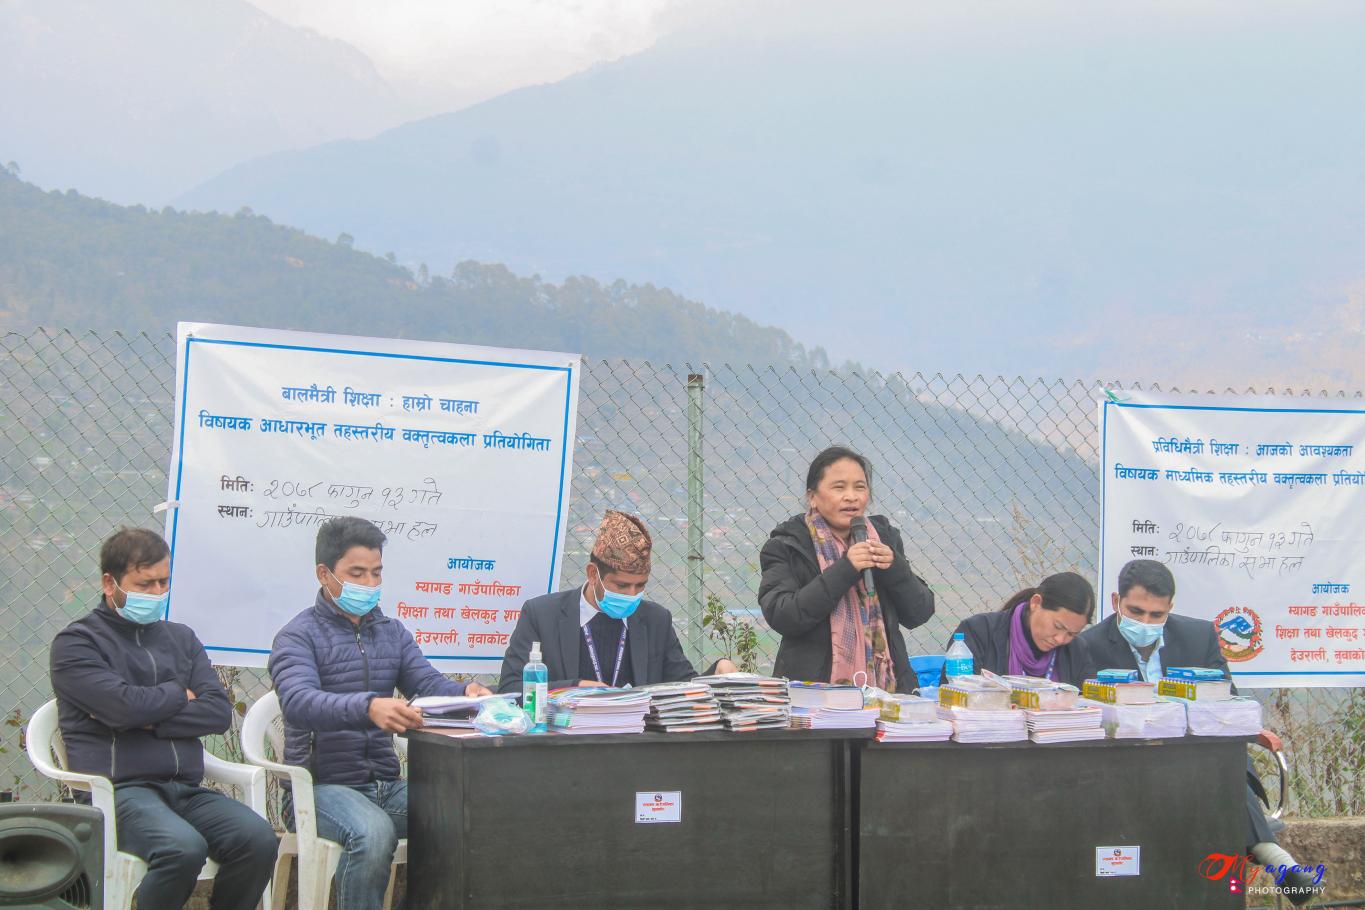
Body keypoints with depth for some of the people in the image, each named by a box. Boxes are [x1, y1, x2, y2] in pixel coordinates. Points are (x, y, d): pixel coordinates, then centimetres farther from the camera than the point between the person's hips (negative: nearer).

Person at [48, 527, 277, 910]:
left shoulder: (180, 638, 21)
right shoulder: (75, 643, 4)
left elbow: (219, 712, 8)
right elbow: (124, 705, -13)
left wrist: (148, 718, -4)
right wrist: (178, 695, 6)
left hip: (186, 790, 5)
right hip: (120, 789, -5)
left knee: (259, 838, -23)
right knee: (183, 847, -35)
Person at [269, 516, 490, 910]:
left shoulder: (392, 632, 18)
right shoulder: (298, 636, -3)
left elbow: (429, 685, 5)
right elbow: (298, 702, -23)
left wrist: (466, 693, -20)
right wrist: (368, 707, -42)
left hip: (385, 785, 5)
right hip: (321, 786, -5)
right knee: (373, 832, -36)